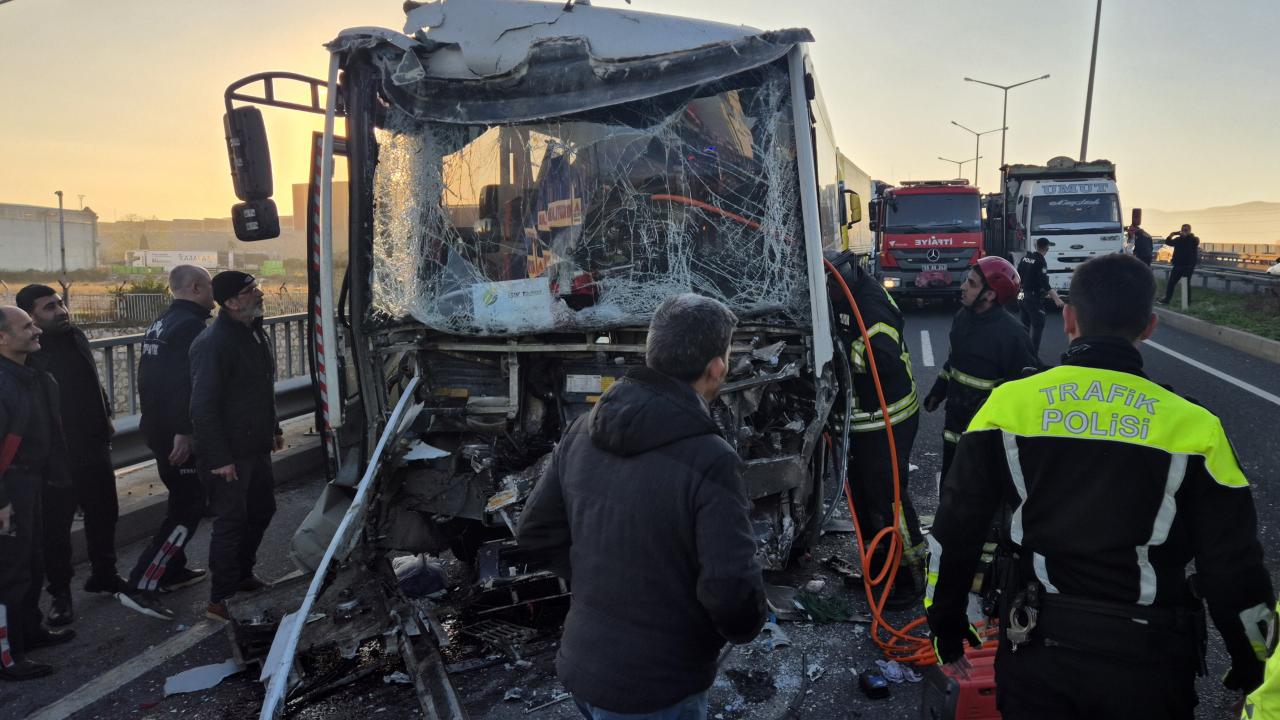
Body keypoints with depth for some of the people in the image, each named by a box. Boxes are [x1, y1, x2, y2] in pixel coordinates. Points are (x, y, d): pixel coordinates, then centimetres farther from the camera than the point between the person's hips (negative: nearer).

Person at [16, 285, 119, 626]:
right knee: (55, 527, 5)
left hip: (95, 449, 6)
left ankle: (104, 574, 34)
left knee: (104, 515, 17)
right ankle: (60, 593, 19)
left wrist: (105, 422, 12)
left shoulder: (77, 337, 5)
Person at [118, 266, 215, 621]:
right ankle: (141, 586, -9)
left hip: (158, 428, 10)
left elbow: (149, 377, 19)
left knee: (182, 500, 22)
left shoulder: (160, 323, 14)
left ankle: (172, 570, 31)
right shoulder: (191, 325, -17)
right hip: (179, 433, -10)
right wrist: (184, 432, -26)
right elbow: (186, 384, -26)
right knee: (188, 509, -7)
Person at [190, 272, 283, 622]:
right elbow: (203, 407, -23)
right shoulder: (214, 343, -22)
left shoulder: (254, 332, 9)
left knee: (262, 509, 20)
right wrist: (219, 458, -24)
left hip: (256, 447, 9)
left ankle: (243, 574, 38)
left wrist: (273, 430, 21)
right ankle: (219, 601, 8)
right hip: (229, 454, -9)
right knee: (231, 521, -3)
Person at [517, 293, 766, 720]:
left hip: (580, 665, 6)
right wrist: (744, 629, -4)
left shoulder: (585, 431, -3)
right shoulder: (709, 460, -25)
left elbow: (536, 532, 5)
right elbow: (731, 589, -26)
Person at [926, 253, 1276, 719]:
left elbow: (955, 533, -3)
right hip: (1147, 663, 1)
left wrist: (946, 627, 11)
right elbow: (1232, 567, -4)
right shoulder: (1192, 426, -11)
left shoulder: (1009, 404, -8)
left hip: (1036, 653, 0)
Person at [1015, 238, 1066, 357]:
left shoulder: (1025, 258, 6)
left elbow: (1018, 276, 14)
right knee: (1038, 325, -5)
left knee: (1025, 324, 16)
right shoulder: (1040, 262, -17)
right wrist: (1056, 298, -27)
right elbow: (1044, 283, -23)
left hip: (1023, 296, 8)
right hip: (1034, 297, -8)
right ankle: (1034, 355, -9)